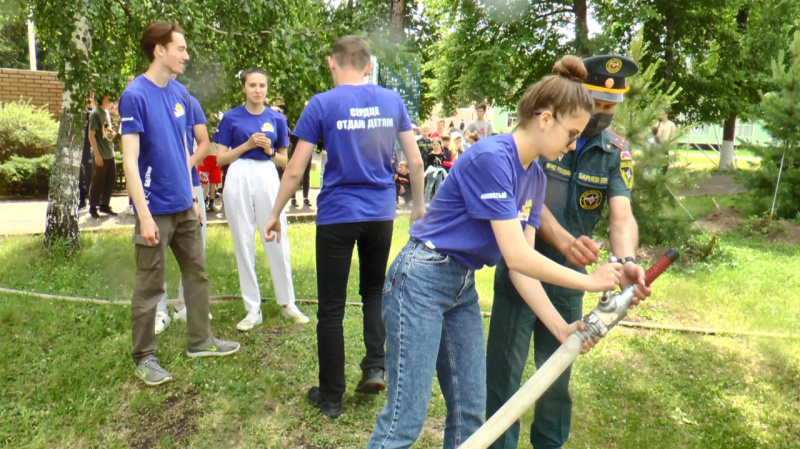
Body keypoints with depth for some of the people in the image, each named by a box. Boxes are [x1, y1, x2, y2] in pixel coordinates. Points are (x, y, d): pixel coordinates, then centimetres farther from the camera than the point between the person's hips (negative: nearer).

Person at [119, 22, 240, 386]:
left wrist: (192, 197, 14)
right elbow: (130, 160, -16)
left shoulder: (180, 93, 8)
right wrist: (144, 215, -20)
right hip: (156, 209, -7)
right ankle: (144, 357, 18)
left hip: (184, 206, 7)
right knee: (150, 285, 3)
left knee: (197, 273, 14)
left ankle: (200, 340, 29)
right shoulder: (135, 95, -13)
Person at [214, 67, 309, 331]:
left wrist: (269, 150, -7)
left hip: (268, 177, 1)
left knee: (278, 242, -1)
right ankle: (253, 309, 12)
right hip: (238, 179, 0)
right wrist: (247, 145, -9)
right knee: (243, 244, 3)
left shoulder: (276, 119, 9)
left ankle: (288, 303, 14)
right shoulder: (231, 118, 5)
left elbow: (284, 160, 12)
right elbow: (220, 158, 2)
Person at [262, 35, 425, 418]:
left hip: (336, 217, -3)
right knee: (374, 290, 24)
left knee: (331, 308, 7)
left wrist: (275, 214, 6)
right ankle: (375, 366, 12)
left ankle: (331, 396, 16)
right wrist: (418, 204, 20)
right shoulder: (392, 101, 3)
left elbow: (295, 170, -6)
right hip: (381, 214, 4)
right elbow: (415, 161, 5)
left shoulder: (322, 104, -6)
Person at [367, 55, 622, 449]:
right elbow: (516, 257, -22)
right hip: (421, 282, -9)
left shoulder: (535, 178, 7)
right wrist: (589, 281, -11)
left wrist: (562, 328, -2)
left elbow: (522, 263, 5)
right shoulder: (491, 157, -21)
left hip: (463, 289, 9)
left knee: (470, 412, 11)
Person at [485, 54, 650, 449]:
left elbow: (622, 214, -14)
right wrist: (564, 240, -40)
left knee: (558, 375, 16)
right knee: (504, 372, 3)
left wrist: (626, 261, -36)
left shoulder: (616, 153, 0)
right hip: (520, 268, -3)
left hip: (569, 276, 4)